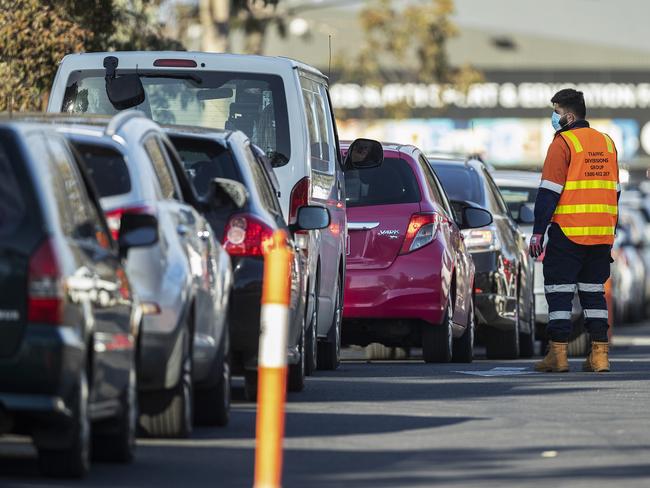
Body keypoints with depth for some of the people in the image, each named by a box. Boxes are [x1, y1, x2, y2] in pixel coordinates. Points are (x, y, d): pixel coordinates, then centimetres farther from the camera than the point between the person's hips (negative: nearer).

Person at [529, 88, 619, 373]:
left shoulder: (563, 143, -7)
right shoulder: (606, 143, 14)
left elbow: (549, 191, -12)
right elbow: (615, 191, 18)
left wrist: (538, 231, -10)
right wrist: (611, 231, 24)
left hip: (568, 232, -6)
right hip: (602, 233, 6)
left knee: (559, 292, -1)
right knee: (594, 292, 11)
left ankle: (558, 354, -5)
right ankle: (600, 355, 5)